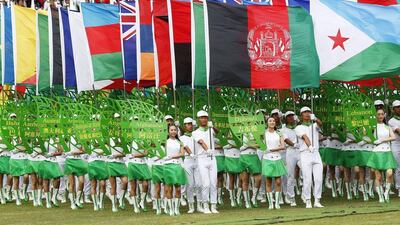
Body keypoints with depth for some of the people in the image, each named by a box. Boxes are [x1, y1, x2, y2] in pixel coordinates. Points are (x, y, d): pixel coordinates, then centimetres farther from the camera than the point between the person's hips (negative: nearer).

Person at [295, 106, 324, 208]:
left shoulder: (314, 125, 15)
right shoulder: (299, 128, 6)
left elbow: (320, 124, -11)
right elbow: (305, 137, -15)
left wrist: (315, 118, -35)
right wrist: (309, 146, -35)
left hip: (316, 154, 3)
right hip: (305, 155, -3)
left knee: (318, 179, -4)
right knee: (307, 180, -5)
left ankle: (317, 201, 1)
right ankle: (308, 202, 1)